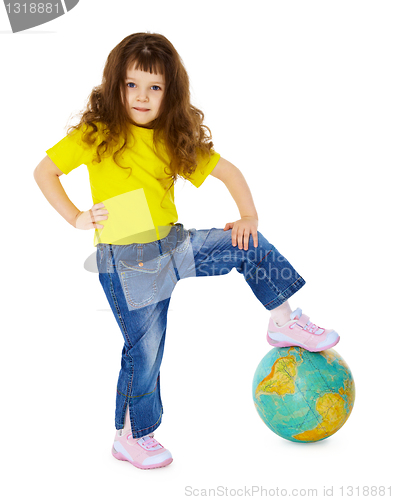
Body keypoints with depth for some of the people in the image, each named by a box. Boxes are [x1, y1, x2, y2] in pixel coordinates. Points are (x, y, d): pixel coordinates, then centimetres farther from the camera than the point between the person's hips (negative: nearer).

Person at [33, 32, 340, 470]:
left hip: (173, 245, 5)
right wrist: (75, 218, -10)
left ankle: (284, 323, 18)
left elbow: (228, 171, 11)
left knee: (253, 249, -1)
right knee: (144, 352, 2)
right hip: (126, 263, -5)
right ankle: (131, 437, 22)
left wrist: (249, 215, -2)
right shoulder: (98, 133, -8)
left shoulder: (176, 139, 3)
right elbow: (44, 171, -2)